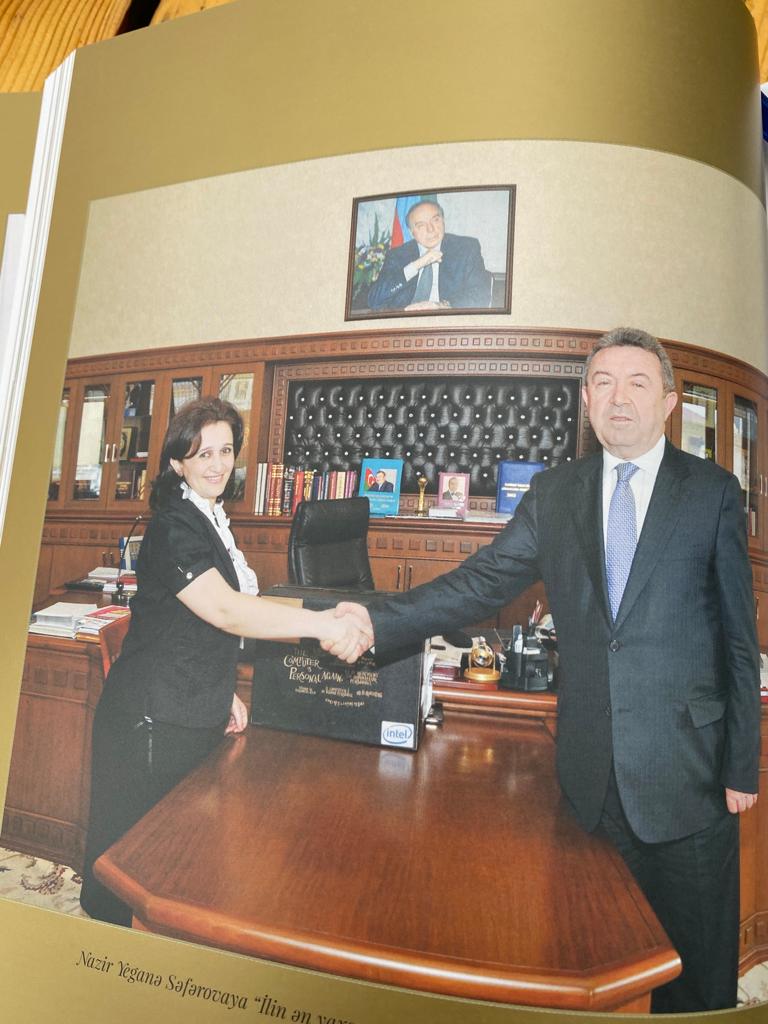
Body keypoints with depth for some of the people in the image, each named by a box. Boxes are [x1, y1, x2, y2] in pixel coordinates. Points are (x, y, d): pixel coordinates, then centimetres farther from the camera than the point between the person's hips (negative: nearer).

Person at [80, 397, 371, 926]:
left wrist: (224, 693, 14)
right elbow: (226, 610, -32)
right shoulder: (173, 527, -17)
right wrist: (320, 624, -41)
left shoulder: (212, 523, 11)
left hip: (197, 715, 9)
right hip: (153, 719, -9)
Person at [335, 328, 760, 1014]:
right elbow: (484, 581, -2)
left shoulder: (713, 492, -2)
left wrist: (742, 765, -1)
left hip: (686, 766, -2)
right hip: (593, 769, 2)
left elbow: (738, 636, -1)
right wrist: (381, 620, -12)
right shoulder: (555, 493, 4)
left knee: (695, 964, 14)